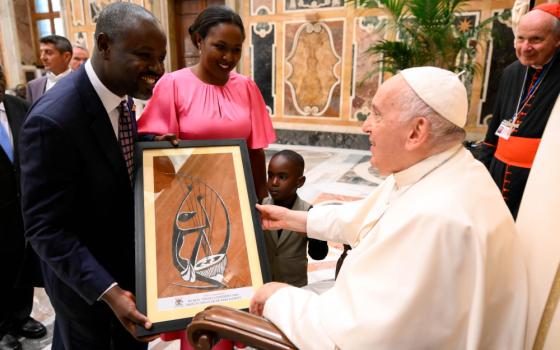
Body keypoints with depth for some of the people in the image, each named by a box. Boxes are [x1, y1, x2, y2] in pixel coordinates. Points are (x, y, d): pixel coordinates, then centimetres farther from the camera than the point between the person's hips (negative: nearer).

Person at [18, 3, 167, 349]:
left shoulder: (122, 94, -5)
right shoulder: (53, 119, -30)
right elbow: (45, 229, -26)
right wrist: (107, 290, -32)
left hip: (128, 261, 7)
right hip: (82, 277, -7)